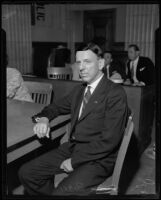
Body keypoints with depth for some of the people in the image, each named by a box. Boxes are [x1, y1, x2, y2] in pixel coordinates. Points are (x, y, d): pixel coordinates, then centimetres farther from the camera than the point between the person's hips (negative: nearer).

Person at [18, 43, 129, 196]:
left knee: (63, 192, -28)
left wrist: (74, 160, -15)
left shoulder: (115, 93, -13)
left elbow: (109, 140, -18)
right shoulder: (79, 89, 12)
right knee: (26, 173, -2)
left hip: (98, 158, -7)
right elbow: (57, 107, 24)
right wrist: (43, 118, 0)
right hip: (72, 148, 7)